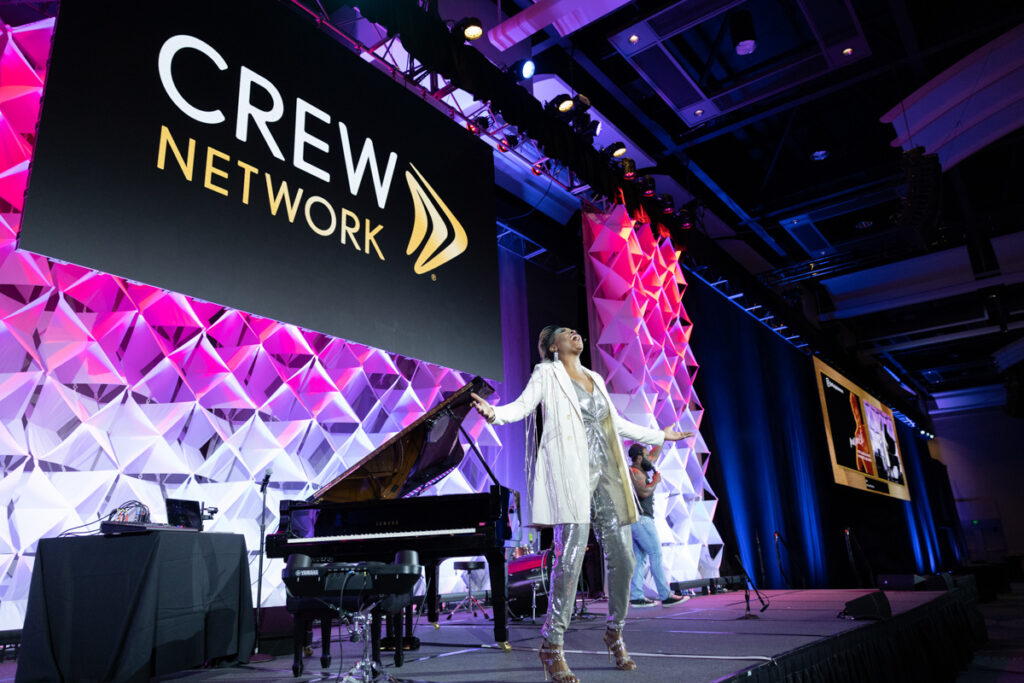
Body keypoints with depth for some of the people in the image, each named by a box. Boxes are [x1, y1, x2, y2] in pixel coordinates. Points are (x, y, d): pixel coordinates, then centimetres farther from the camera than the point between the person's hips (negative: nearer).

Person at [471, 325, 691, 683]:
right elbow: (522, 405, -5)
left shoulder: (596, 379, 24)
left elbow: (618, 424, 31)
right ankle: (552, 645, 0)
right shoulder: (547, 374, 8)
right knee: (570, 557, -13)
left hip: (605, 475, 6)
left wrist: (659, 435, 39)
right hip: (571, 473, -6)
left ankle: (614, 633, 25)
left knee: (623, 558, 5)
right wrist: (494, 412, -27)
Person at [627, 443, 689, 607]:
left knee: (639, 558, 5)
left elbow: (654, 454, 29)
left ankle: (636, 597, 2)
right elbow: (644, 492, -26)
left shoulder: (640, 469, 18)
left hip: (633, 521, 10)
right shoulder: (635, 472, -12)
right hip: (640, 519, -10)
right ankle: (666, 596, -7)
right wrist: (656, 481, -11)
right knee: (656, 555, -7)